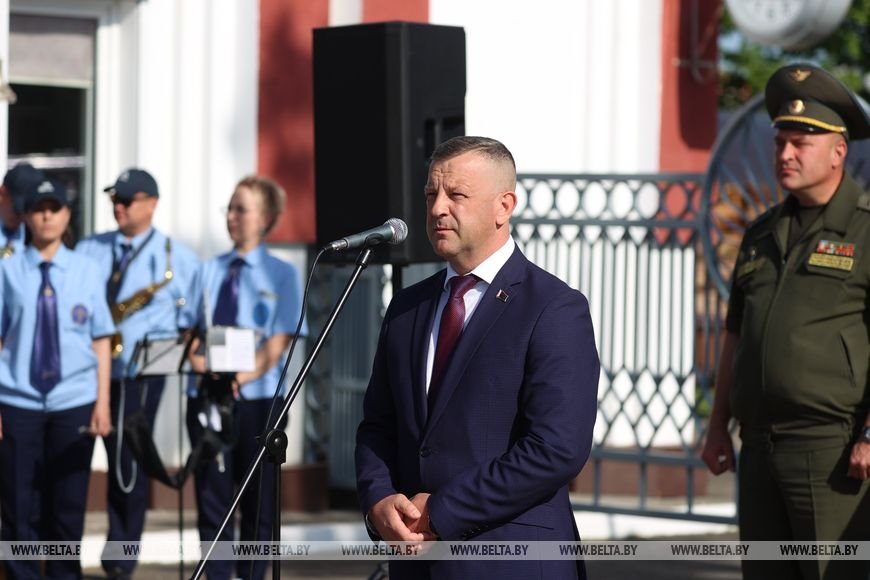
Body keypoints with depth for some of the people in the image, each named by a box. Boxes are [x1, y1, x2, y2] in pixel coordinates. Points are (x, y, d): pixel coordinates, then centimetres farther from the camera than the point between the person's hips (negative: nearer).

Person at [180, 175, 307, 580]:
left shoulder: (282, 274, 2)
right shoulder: (209, 271, 13)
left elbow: (279, 341, -6)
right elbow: (190, 327, 12)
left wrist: (245, 375, -20)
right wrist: (196, 356, -10)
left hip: (257, 399, -3)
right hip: (207, 397, 3)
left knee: (257, 502, 4)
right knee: (211, 497, 2)